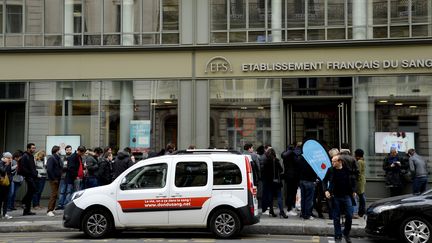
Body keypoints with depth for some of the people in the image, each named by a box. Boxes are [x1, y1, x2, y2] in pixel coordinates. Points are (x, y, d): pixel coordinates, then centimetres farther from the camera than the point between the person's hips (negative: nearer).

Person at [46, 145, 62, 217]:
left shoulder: (58, 158, 15)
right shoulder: (51, 158, -12)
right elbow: (49, 169, -19)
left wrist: (59, 177, 7)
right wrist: (53, 178, -19)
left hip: (57, 179, 9)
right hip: (53, 179, -9)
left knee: (55, 194, 14)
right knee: (54, 194, -12)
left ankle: (52, 209, 23)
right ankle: (49, 210, -12)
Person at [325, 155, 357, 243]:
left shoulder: (347, 170, 0)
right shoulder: (330, 170, -4)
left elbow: (352, 180, 12)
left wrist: (353, 191, 7)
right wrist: (326, 190, -13)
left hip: (347, 196, 1)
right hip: (335, 197, -1)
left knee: (349, 216, 0)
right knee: (336, 218, 4)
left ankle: (346, 233, 21)